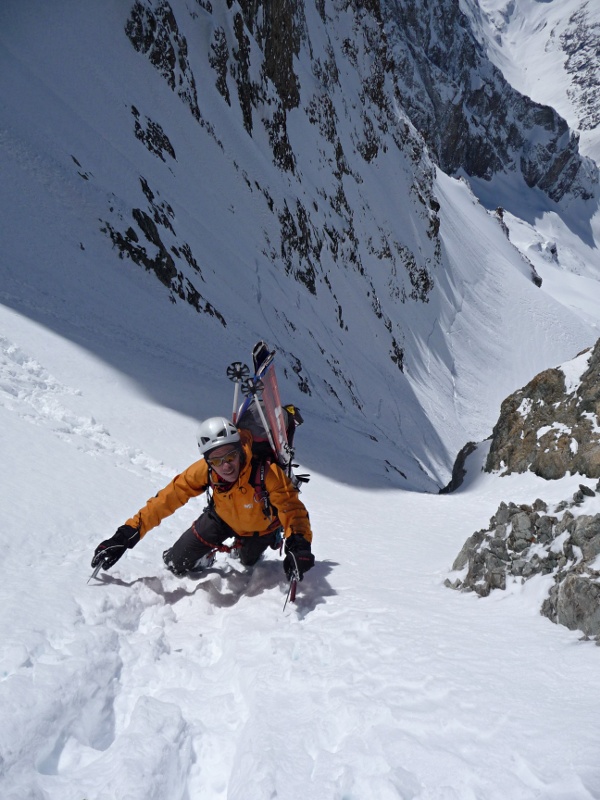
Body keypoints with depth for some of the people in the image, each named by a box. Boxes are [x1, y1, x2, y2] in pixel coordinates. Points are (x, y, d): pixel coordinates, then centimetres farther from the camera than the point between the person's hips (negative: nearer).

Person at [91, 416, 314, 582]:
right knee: (178, 564, -3)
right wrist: (127, 535, -34)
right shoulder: (203, 471, -33)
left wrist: (298, 544, -63)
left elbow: (292, 508, -43)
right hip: (223, 516, 2)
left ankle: (246, 550, 57)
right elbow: (166, 499, -29)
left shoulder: (265, 471, -43)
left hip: (261, 525, -1)